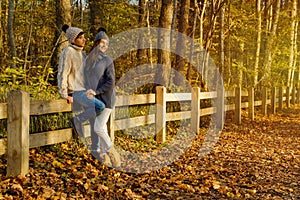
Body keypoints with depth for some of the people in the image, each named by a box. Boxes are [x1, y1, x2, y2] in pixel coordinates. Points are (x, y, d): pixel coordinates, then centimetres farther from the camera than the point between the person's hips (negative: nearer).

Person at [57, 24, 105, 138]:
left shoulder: (81, 53, 16)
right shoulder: (68, 53, -10)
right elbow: (62, 74, -13)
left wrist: (89, 89, 20)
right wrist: (65, 94, -15)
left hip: (85, 90, 8)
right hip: (75, 92, -8)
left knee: (95, 124, 5)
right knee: (100, 106, -25)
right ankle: (77, 120, -8)